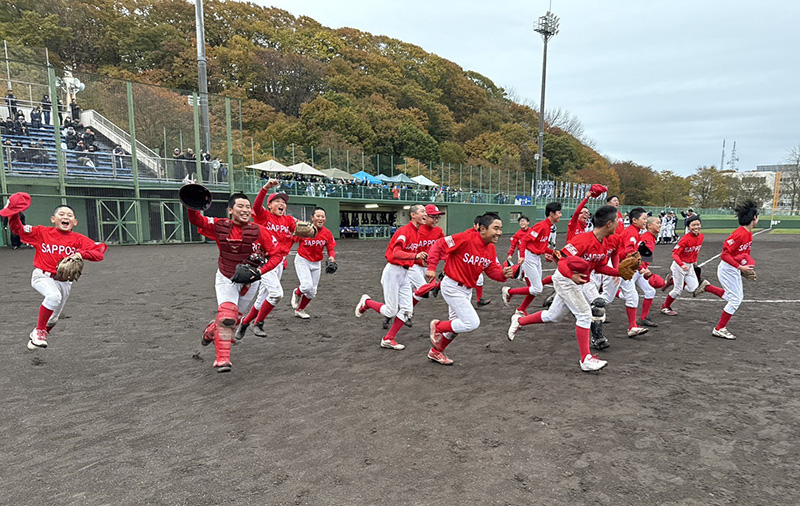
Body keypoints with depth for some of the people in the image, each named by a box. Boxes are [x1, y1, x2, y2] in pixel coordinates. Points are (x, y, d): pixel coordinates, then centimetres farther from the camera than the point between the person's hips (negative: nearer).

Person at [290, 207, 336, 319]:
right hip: (302, 260, -4)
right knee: (307, 286, -22)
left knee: (312, 292, 9)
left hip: (316, 263, 4)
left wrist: (331, 257, -20)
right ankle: (296, 293, 16)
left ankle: (300, 310, 34)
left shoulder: (327, 233, -7)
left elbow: (331, 248, 1)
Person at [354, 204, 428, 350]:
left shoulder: (417, 233, 11)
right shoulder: (404, 230, -17)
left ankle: (388, 339, 13)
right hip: (393, 271, -8)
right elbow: (396, 253, -32)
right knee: (390, 312, -3)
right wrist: (415, 256, -45)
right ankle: (366, 302, 23)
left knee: (407, 310, 1)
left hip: (405, 273, 8)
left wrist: (422, 258, 7)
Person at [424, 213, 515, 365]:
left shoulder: (491, 249, 0)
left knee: (457, 325, 20)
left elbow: (493, 270, 2)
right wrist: (432, 268, -25)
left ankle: (436, 352, 40)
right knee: (472, 323, -12)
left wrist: (504, 274, -20)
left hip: (467, 290, 9)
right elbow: (439, 246, -20)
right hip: (452, 287, -9)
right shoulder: (466, 238, -24)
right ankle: (437, 327, 10)